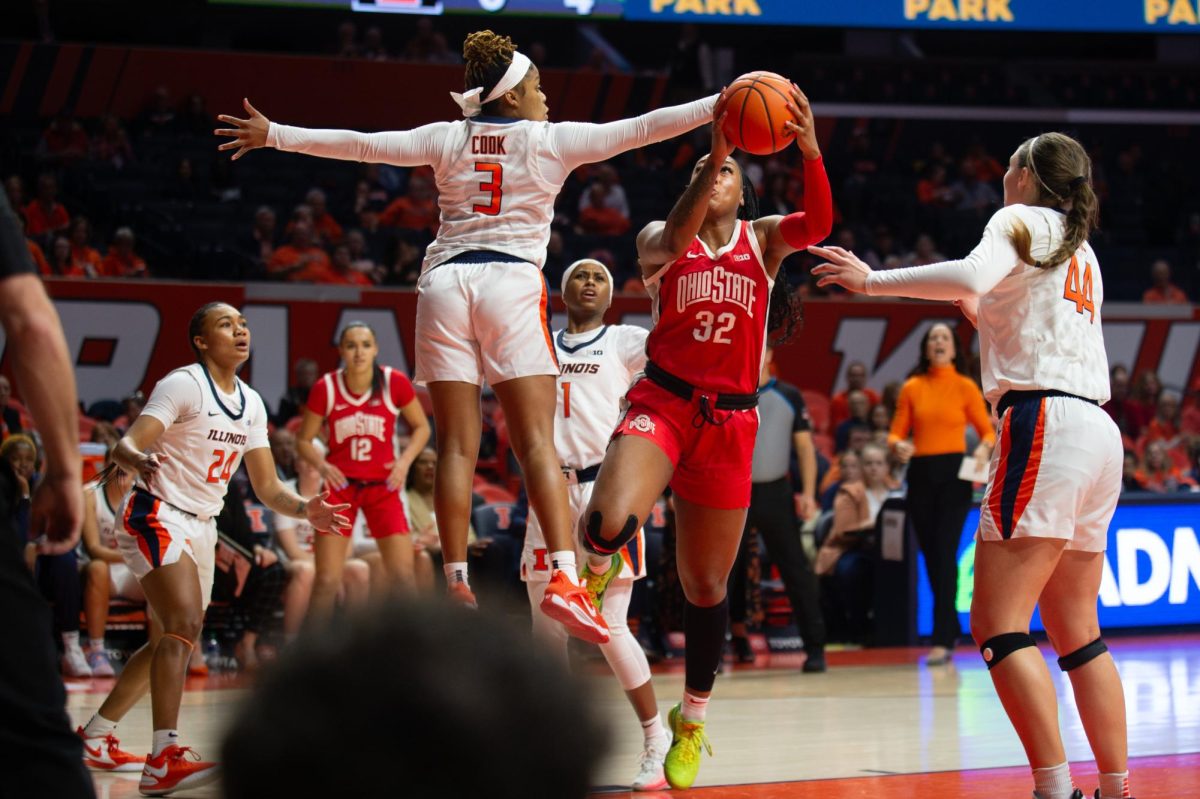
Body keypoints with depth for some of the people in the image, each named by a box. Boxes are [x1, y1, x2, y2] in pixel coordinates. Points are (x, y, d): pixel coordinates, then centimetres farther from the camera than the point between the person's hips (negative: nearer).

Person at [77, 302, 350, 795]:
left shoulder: (251, 404, 9)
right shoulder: (183, 385, -13)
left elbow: (267, 488, 12)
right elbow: (126, 445, -22)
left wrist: (306, 510, -7)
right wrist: (133, 459, -46)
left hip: (201, 527, 9)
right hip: (156, 515, -9)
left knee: (173, 641, 17)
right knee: (185, 624, -27)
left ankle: (95, 739, 32)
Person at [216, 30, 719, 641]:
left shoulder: (447, 138, 13)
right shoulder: (549, 140, 6)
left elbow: (360, 145, 15)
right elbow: (639, 129, 3)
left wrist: (273, 135, 24)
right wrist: (718, 106, 6)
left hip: (444, 282, 3)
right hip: (511, 282, -3)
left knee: (457, 446, 2)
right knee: (537, 442, -9)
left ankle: (457, 585, -2)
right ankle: (564, 576, -23)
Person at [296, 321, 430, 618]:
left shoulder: (395, 382, -7)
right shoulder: (325, 388, -7)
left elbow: (421, 427, 7)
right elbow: (303, 440, 4)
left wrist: (404, 461, -9)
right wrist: (322, 465, -15)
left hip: (383, 486, 0)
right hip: (340, 484, 0)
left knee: (403, 576, -7)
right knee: (326, 581, -4)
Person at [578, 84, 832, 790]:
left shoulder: (764, 238, 9)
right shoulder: (659, 240, 6)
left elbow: (818, 225, -13)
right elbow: (673, 242, -19)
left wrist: (811, 150, -31)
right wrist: (712, 151, -30)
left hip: (730, 421, 2)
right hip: (662, 403, -2)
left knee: (707, 583, 8)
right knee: (612, 520, -32)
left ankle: (693, 720, 27)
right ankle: (598, 565, 5)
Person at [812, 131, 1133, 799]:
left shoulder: (1021, 220, 2)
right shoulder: (1082, 252, 26)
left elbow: (971, 274, -19)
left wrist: (872, 280, -13)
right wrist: (983, 315, 41)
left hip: (1045, 422, -9)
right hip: (1098, 432, 9)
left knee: (997, 624, -11)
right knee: (1076, 631, 14)